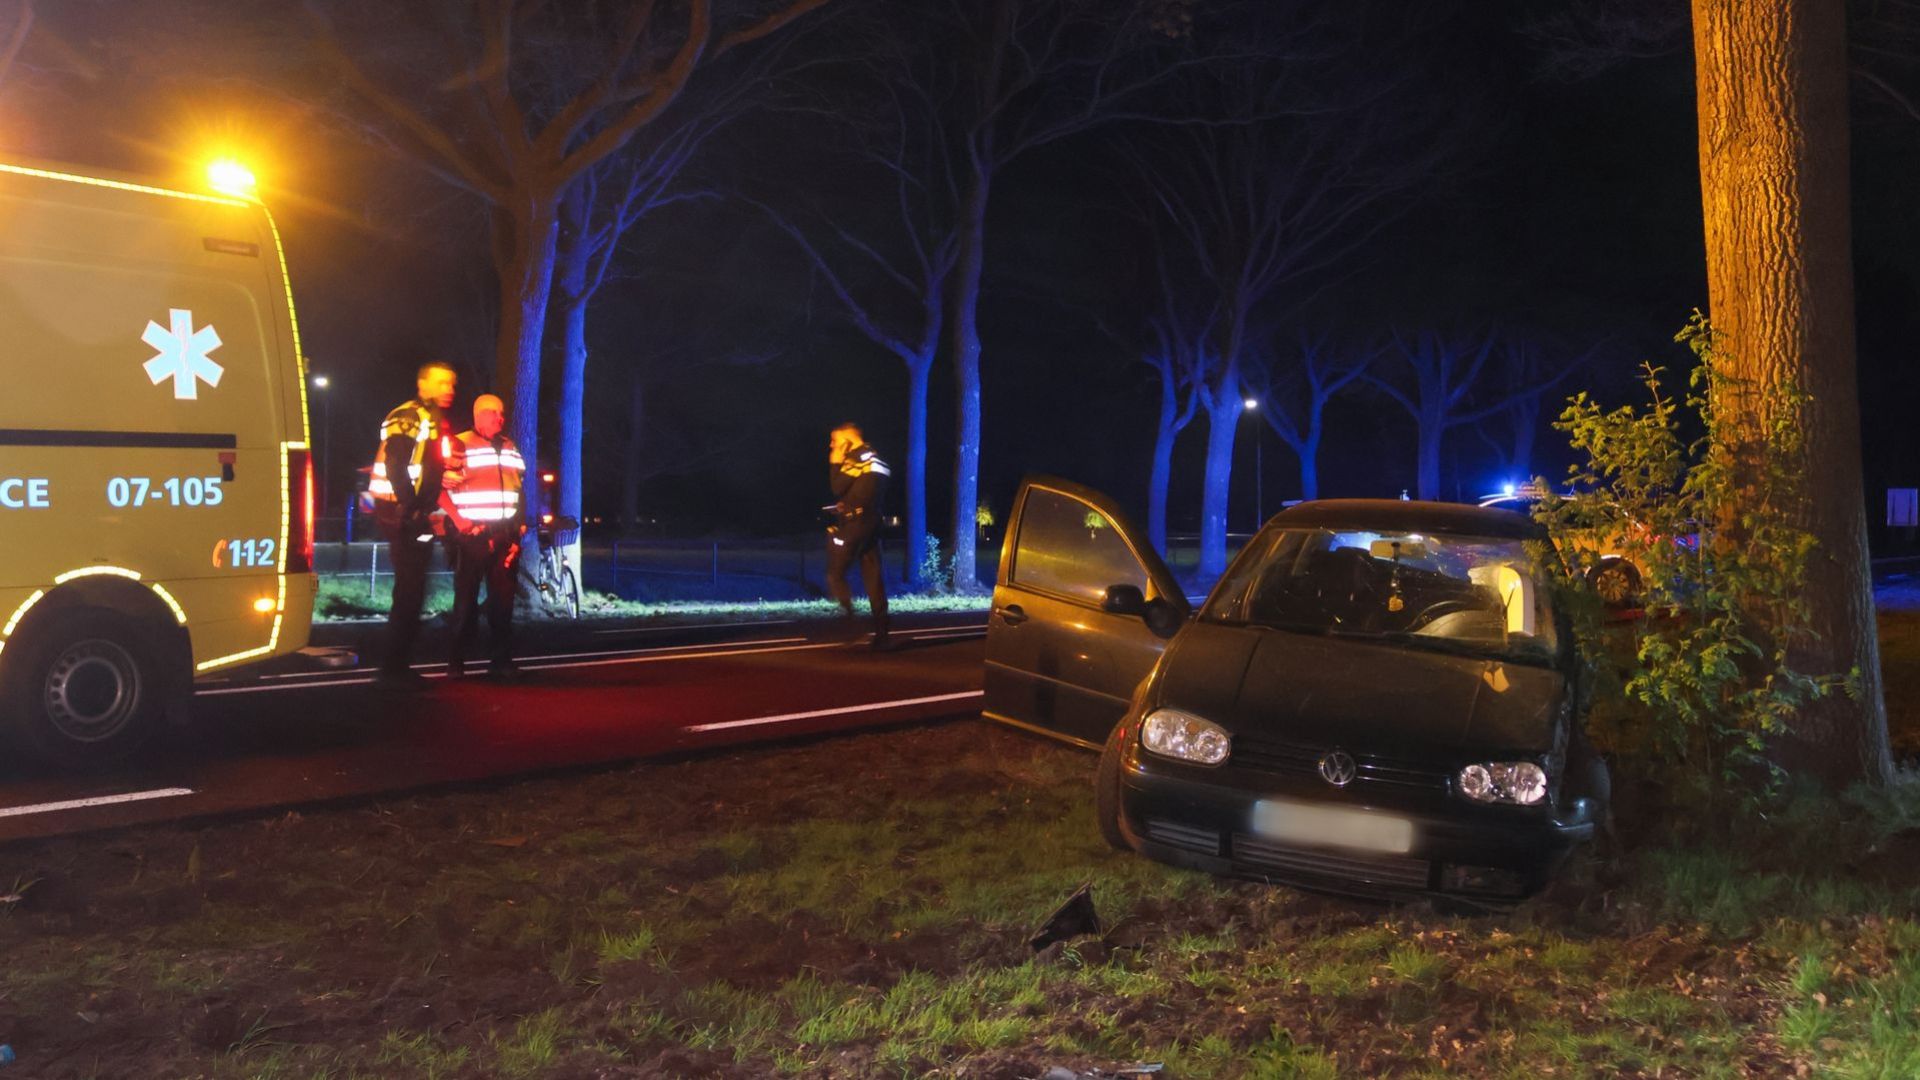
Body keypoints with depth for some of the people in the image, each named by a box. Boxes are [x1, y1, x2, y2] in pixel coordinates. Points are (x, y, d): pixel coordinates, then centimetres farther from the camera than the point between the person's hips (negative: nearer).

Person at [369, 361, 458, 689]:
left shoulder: (436, 424, 20)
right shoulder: (408, 418, -10)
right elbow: (395, 465, -21)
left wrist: (428, 512, 14)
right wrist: (410, 509, -22)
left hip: (418, 520, 10)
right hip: (403, 517, -10)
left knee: (412, 594, 12)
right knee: (408, 594, -9)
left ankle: (398, 667, 19)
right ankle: (392, 670, -5)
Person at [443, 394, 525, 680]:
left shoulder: (510, 448, 16)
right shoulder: (459, 445, -4)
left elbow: (520, 487, 20)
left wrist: (520, 526, 11)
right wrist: (457, 519, -17)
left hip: (505, 535, 5)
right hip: (472, 533, -5)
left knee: (503, 597, 6)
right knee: (466, 597, -3)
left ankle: (500, 659, 13)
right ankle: (456, 661, 4)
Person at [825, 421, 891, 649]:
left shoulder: (857, 457, -9)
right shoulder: (876, 459, 19)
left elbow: (838, 487, -13)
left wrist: (835, 464, -1)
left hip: (852, 524, -8)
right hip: (872, 525, 8)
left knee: (835, 575, 1)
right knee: (874, 580, 6)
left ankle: (849, 614, -15)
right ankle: (881, 634, 4)